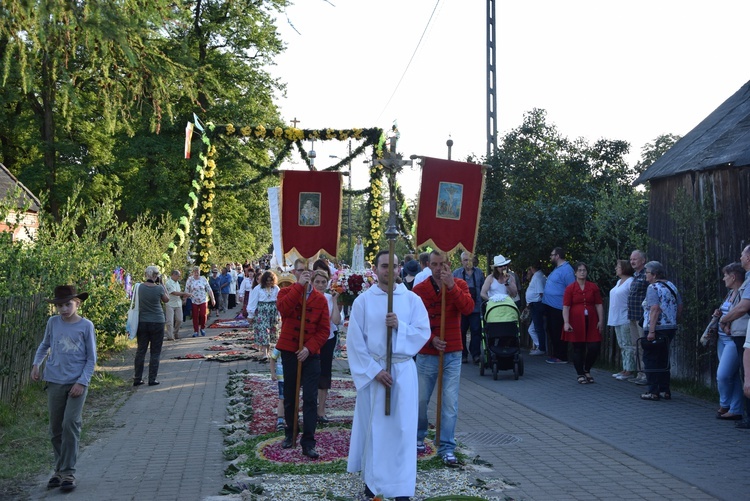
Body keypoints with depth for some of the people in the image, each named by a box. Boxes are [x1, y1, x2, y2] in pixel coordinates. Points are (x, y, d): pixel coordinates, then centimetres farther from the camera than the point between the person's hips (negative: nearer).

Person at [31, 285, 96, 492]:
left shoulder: (86, 326, -6)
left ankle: (68, 472, -2)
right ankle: (59, 470, 22)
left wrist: (82, 382, -11)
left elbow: (91, 358, -3)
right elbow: (45, 345, 18)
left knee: (70, 425, -11)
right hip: (55, 382, 3)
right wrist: (36, 363, 2)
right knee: (55, 429, 9)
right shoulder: (53, 322, 1)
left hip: (77, 384, -3)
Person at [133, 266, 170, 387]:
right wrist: (162, 285, 8)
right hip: (157, 322, -3)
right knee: (155, 352, 7)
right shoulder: (159, 288, -12)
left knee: (140, 351, 12)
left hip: (142, 322, 3)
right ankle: (152, 379, 8)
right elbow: (166, 300, 6)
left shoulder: (140, 287, -5)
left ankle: (137, 379, 16)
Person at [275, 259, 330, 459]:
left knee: (310, 399, -3)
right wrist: (299, 285, -23)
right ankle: (290, 433, 32)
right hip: (288, 352, 1)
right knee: (289, 396, 13)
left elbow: (324, 330, -3)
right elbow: (283, 308, -23)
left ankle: (308, 442, 3)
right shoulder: (286, 292, 2)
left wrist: (310, 348, -16)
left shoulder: (320, 299, 1)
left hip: (311, 354, -1)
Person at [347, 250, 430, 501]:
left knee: (402, 428, 1)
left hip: (403, 371, 1)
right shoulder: (363, 301, -2)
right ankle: (371, 480, 22)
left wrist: (400, 326, -18)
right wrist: (374, 370, -11)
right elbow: (355, 341, -5)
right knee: (372, 426, 7)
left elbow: (423, 332, -2)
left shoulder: (412, 299, 2)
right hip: (372, 371, -1)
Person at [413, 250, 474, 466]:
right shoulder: (419, 289, -3)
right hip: (427, 353, 0)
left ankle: (447, 448, 8)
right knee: (421, 399, 9)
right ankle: (419, 437, 32)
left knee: (450, 402, -1)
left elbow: (468, 308, -16)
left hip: (452, 353, 0)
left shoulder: (459, 285, 1)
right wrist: (431, 340, -17)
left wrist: (451, 286, -24)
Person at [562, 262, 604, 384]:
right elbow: (565, 307, -5)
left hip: (591, 322, 2)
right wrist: (566, 322, -14)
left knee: (594, 348, -1)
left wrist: (601, 320, 0)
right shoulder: (570, 288, 0)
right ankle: (580, 374, 16)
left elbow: (599, 305, 8)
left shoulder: (593, 287, 8)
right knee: (578, 349, 3)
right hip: (576, 323, -2)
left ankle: (587, 371, 23)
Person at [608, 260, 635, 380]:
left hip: (626, 319, -9)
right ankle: (625, 369, 20)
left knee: (628, 345, -4)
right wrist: (612, 318, 19)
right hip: (617, 319, 10)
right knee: (622, 345, 13)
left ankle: (630, 371, 0)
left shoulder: (630, 282, -12)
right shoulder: (619, 281, 17)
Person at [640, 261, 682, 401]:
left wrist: (651, 331, -22)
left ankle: (654, 392, 2)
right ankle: (665, 391, 20)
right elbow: (680, 306, 13)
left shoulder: (653, 288, -13)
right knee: (664, 360, 17)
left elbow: (655, 309, -22)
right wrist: (674, 323, 19)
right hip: (670, 329, 8)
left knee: (651, 360, 1)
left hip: (657, 329, -8)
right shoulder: (671, 286, 12)